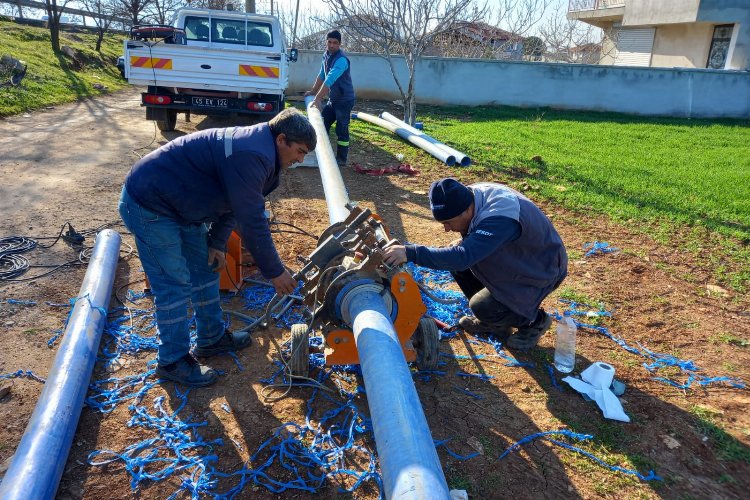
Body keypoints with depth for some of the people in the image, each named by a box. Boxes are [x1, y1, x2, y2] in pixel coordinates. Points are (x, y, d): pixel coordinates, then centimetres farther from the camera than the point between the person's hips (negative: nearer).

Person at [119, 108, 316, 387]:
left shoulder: (254, 146, 4)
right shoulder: (250, 156, -29)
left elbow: (232, 202, 11)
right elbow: (252, 222, -28)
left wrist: (217, 242, 3)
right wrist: (275, 272, -19)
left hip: (181, 204, 10)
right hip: (149, 206, -10)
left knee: (206, 269, 15)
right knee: (175, 285, -4)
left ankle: (211, 338, 31)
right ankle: (172, 361, 13)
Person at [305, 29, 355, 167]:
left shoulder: (341, 60, -24)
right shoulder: (326, 56, 5)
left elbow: (329, 81, -33)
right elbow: (321, 76, 19)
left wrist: (317, 99, -37)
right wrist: (313, 92, 22)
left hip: (344, 100, -8)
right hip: (332, 99, 9)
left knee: (341, 130, -4)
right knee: (322, 124, 11)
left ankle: (341, 159, 6)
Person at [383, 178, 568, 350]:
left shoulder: (499, 217, -38)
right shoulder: (472, 195, -12)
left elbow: (463, 257, -48)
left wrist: (411, 253, -50)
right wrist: (462, 243, -14)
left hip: (543, 270, -8)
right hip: (515, 257, 8)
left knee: (483, 307, -21)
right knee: (457, 258, -6)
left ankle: (535, 320, 7)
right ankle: (491, 319, 11)